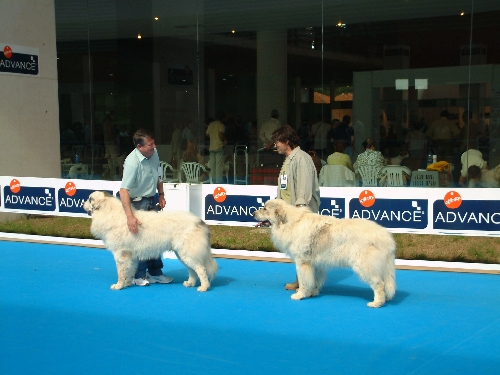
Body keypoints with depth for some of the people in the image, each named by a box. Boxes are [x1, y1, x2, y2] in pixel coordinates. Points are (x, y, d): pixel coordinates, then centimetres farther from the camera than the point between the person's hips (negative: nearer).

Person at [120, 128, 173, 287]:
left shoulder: (154, 153, -6)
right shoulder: (132, 162, -28)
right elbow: (123, 189, -34)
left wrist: (161, 194, 9)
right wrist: (130, 216, -41)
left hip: (151, 201, 7)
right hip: (137, 203, -7)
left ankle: (155, 272, 24)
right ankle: (139, 276, 14)